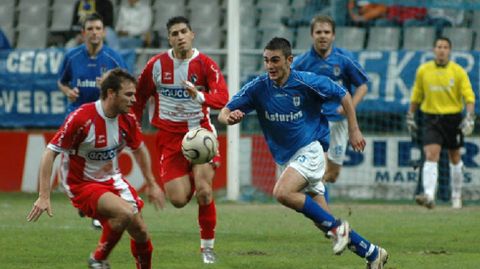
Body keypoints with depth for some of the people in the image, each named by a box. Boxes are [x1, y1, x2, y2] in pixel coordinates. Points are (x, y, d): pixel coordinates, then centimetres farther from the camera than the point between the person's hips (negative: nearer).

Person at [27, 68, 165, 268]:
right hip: (82, 185, -7)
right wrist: (44, 196, -25)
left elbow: (139, 149, 16)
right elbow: (50, 152, -22)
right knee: (125, 212, -30)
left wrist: (151, 184, 19)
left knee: (140, 232, 0)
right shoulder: (81, 119, -26)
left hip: (112, 180, 7)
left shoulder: (127, 120, -6)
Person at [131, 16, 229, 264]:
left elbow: (222, 97, -21)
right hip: (169, 137, 1)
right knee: (178, 200, -8)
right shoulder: (157, 65, -2)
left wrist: (199, 95, -39)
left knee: (204, 192, -16)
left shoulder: (205, 64, -7)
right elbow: (139, 97, 10)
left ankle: (207, 247, 3)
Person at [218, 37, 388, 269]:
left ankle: (336, 227, -17)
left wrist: (354, 130, 2)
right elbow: (224, 114, -3)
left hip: (310, 148, -5)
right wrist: (230, 117, -27)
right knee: (325, 221, 6)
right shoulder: (258, 87, -3)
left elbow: (343, 96, 1)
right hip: (286, 159, 5)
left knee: (282, 192, -31)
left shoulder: (307, 82, -13)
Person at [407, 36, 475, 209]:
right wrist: (410, 116, 14)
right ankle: (429, 196, -29)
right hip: (431, 118, 0)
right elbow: (416, 95, 14)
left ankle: (456, 195, 30)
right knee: (431, 156, -16)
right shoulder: (423, 71, 3)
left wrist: (469, 117, -18)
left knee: (455, 158, 12)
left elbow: (469, 96, -5)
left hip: (453, 119, 0)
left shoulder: (458, 71, -3)